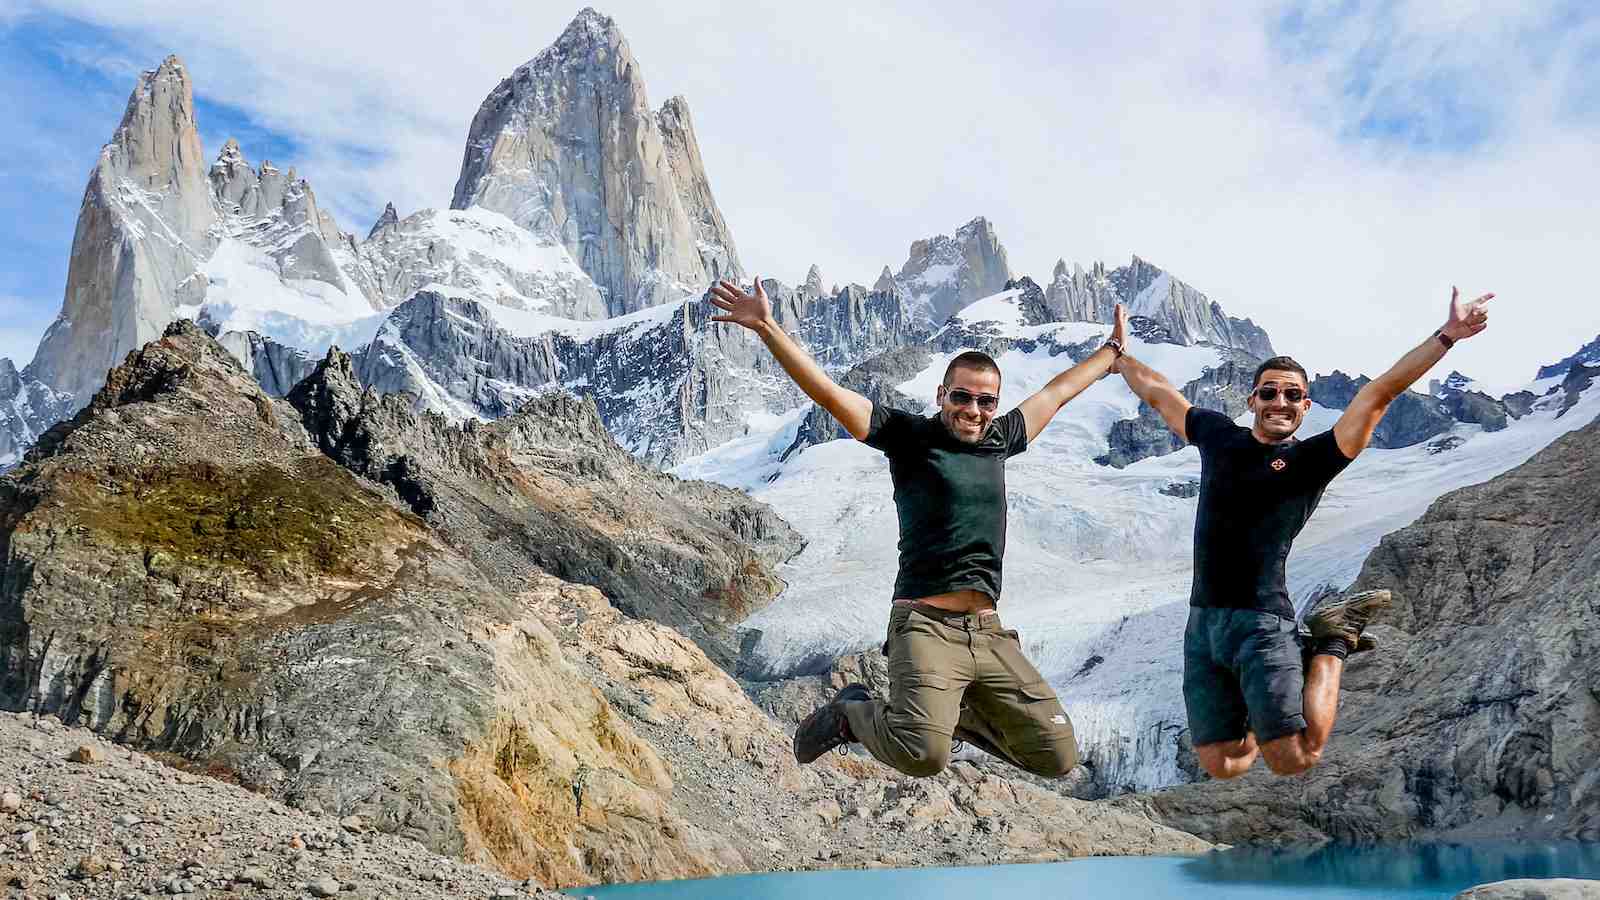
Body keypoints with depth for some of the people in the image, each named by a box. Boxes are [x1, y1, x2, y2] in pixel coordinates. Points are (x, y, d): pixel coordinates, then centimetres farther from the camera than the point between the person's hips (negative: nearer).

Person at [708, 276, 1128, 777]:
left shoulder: (998, 440, 16)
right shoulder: (911, 437, 1)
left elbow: (1057, 392, 32)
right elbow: (827, 393, -6)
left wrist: (1113, 351, 44)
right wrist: (766, 328, -15)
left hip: (988, 633, 6)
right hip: (926, 625, -6)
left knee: (1057, 758, 1)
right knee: (922, 756, -28)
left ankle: (956, 712, 25)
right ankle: (852, 713, 5)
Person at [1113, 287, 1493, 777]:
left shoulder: (1312, 459, 2)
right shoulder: (1218, 435, 12)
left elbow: (1378, 394, -6)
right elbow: (1157, 393, 26)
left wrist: (1446, 335, -11)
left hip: (1261, 622, -3)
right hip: (1202, 622, 4)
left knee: (1295, 761, -8)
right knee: (1222, 766, 2)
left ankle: (1329, 644, 15)